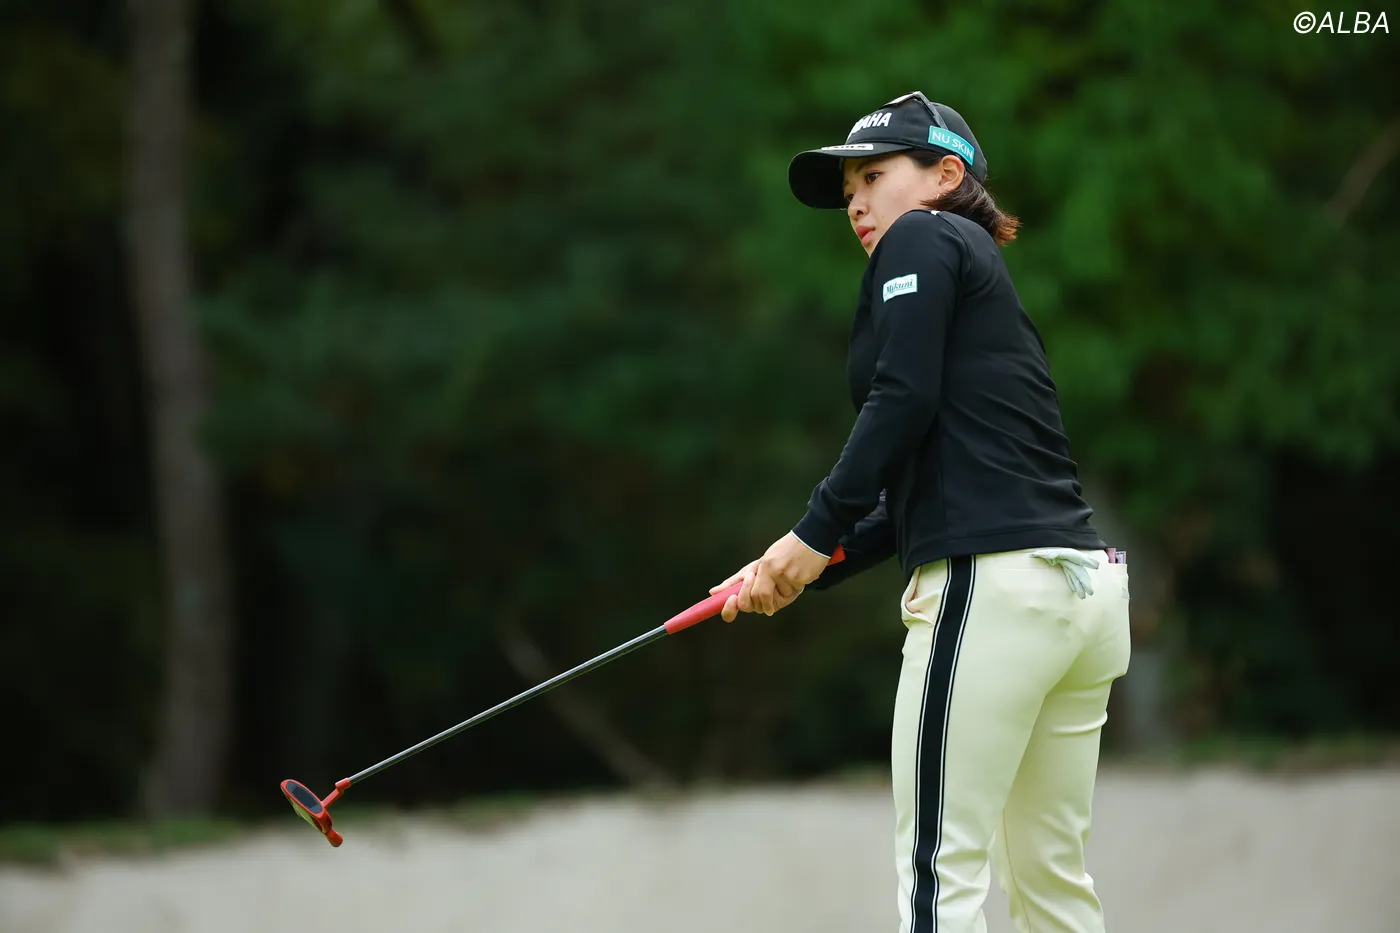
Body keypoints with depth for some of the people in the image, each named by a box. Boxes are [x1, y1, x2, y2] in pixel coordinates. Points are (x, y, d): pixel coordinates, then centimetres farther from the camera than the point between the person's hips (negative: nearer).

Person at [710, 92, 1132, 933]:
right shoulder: (985, 282, 28)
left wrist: (816, 534, -7)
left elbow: (902, 399, -12)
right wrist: (799, 576, 17)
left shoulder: (925, 238, 3)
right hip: (1083, 585, 9)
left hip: (995, 582, -9)